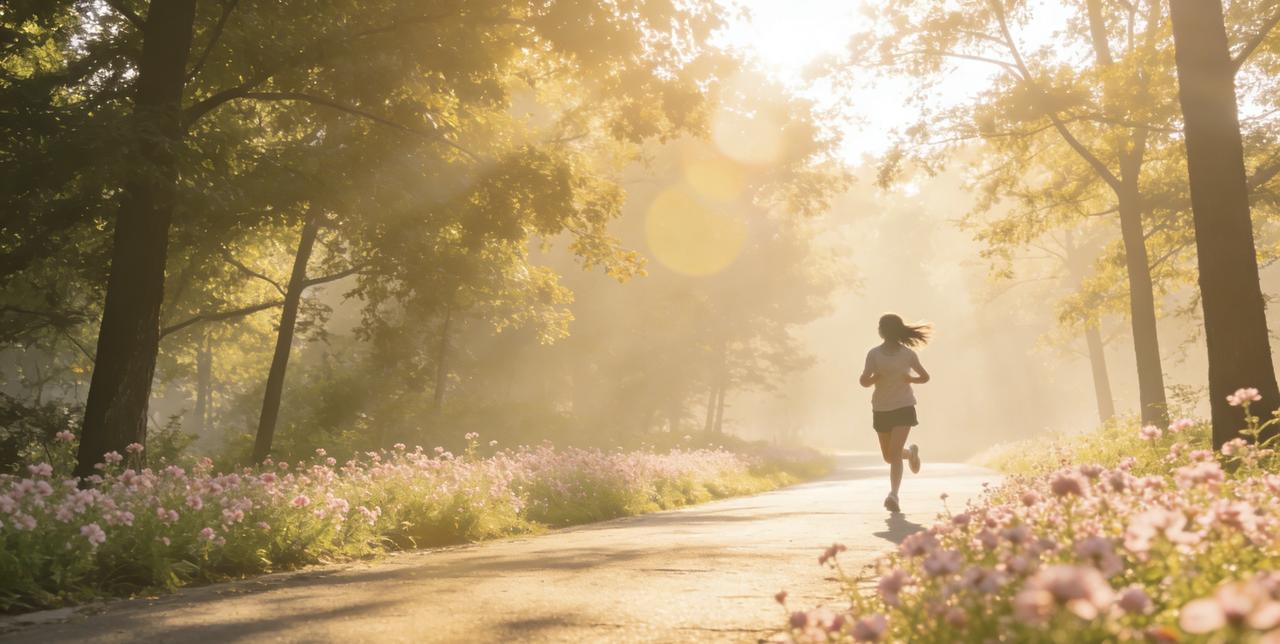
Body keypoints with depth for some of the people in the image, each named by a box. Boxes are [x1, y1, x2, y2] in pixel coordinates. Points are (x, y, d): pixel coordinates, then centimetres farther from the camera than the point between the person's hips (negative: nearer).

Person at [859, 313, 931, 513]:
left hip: (903, 407, -3)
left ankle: (893, 496, -20)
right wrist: (873, 378, -30)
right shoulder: (874, 353, -2)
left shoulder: (908, 354, -3)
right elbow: (863, 381, -7)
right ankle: (911, 452, 48)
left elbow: (925, 377, 9)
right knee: (889, 457, 15)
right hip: (881, 409, 3)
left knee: (894, 452, -18)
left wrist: (911, 379, -13)